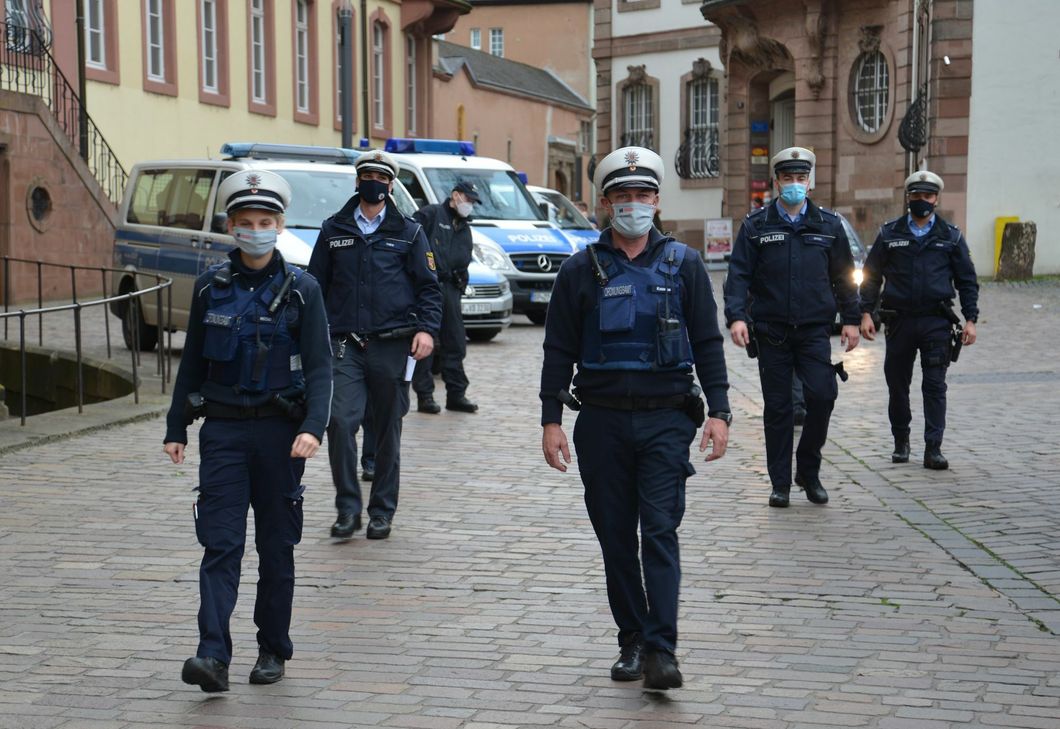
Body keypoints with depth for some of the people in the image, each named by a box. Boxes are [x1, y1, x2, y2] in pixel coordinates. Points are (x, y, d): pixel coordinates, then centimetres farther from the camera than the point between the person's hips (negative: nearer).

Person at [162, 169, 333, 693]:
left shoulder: (300, 290, -2)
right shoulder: (210, 287, 4)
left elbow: (319, 368, -6)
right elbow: (192, 363, 12)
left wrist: (313, 428, -20)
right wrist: (175, 428, 10)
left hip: (280, 431, -1)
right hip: (223, 429, 1)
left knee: (276, 546, 8)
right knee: (221, 545, -7)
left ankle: (273, 649, 21)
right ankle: (214, 656, -14)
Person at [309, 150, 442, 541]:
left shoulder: (409, 233, 8)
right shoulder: (333, 230, 12)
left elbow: (428, 286, 8)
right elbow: (317, 285, 15)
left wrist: (426, 329, -8)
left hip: (392, 345, 0)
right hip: (345, 346, 1)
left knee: (388, 431, 5)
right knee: (340, 422, -13)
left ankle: (382, 511, 15)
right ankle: (348, 508, -2)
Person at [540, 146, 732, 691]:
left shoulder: (683, 264, 5)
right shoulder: (582, 270, 4)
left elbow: (707, 342, 7)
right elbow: (559, 350, 6)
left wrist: (718, 411, -2)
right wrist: (551, 420, 0)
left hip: (665, 419, -1)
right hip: (602, 421, 2)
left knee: (660, 532, -9)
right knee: (616, 538, 7)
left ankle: (660, 651, -11)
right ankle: (632, 642, 19)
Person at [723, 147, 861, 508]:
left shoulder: (828, 224, 8)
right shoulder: (756, 224, 3)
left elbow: (843, 276, 14)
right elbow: (738, 274, -1)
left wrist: (851, 319, 9)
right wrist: (736, 316, -14)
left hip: (814, 329, 1)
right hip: (771, 330, -1)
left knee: (822, 396, -12)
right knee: (777, 408, 3)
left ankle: (808, 471, 8)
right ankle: (780, 484, 12)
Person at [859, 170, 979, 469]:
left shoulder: (951, 237, 7)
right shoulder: (890, 234, 7)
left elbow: (967, 281, 8)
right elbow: (871, 275, 8)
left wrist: (970, 319, 0)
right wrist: (866, 313, -1)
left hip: (936, 321, -1)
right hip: (899, 321, 1)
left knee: (935, 386, -4)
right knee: (897, 385, 8)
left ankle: (933, 448, -3)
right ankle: (901, 441, 24)